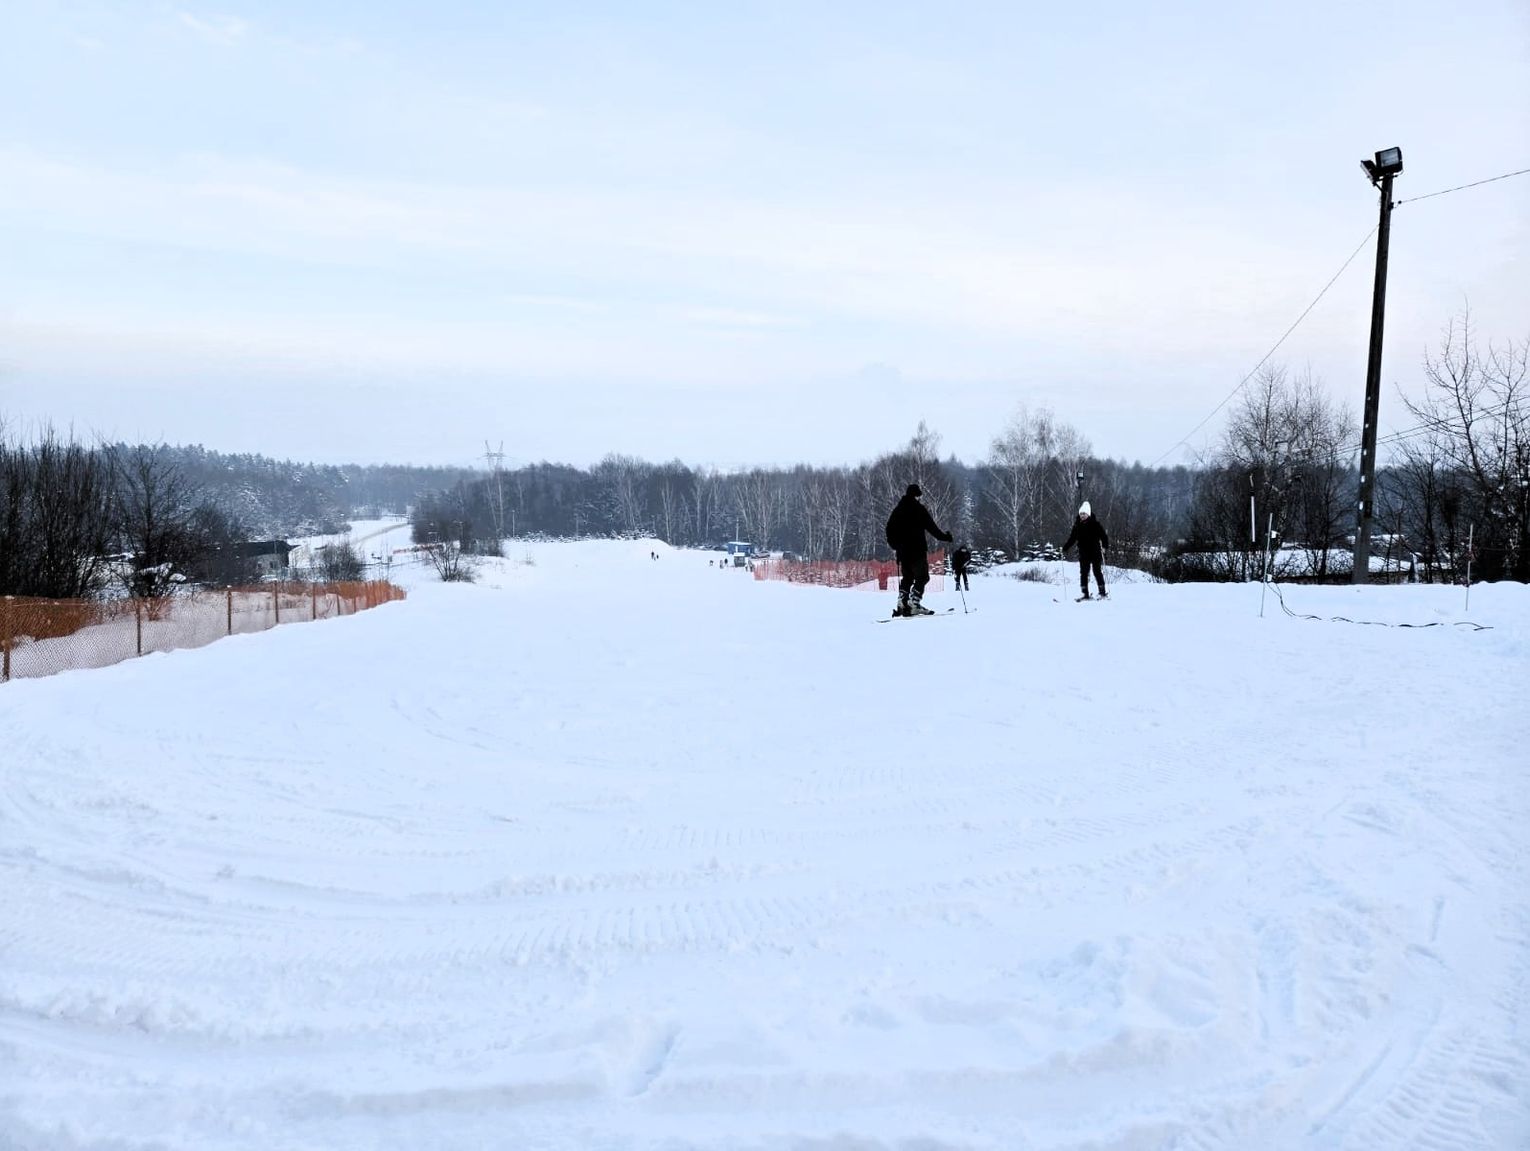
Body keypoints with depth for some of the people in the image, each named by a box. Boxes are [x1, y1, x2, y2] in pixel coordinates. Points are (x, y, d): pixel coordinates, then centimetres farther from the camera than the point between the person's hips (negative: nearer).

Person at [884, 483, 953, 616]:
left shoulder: (898, 510, 11)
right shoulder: (919, 509, -6)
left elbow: (889, 530, 15)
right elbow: (932, 527, -8)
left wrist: (894, 545, 26)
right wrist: (945, 536, 4)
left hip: (902, 551, 6)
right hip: (917, 551, -6)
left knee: (907, 577, 15)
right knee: (922, 577, -3)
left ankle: (901, 604, 5)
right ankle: (913, 605, -14)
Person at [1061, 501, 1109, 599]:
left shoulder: (1095, 524, -4)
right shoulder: (1077, 525, 8)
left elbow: (1103, 536, -7)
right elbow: (1072, 538, 14)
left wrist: (1105, 546, -22)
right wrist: (1065, 548, 5)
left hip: (1095, 553, -4)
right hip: (1083, 554, 4)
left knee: (1097, 572, -2)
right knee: (1083, 573, 1)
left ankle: (1103, 593, 4)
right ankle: (1085, 594, 5)